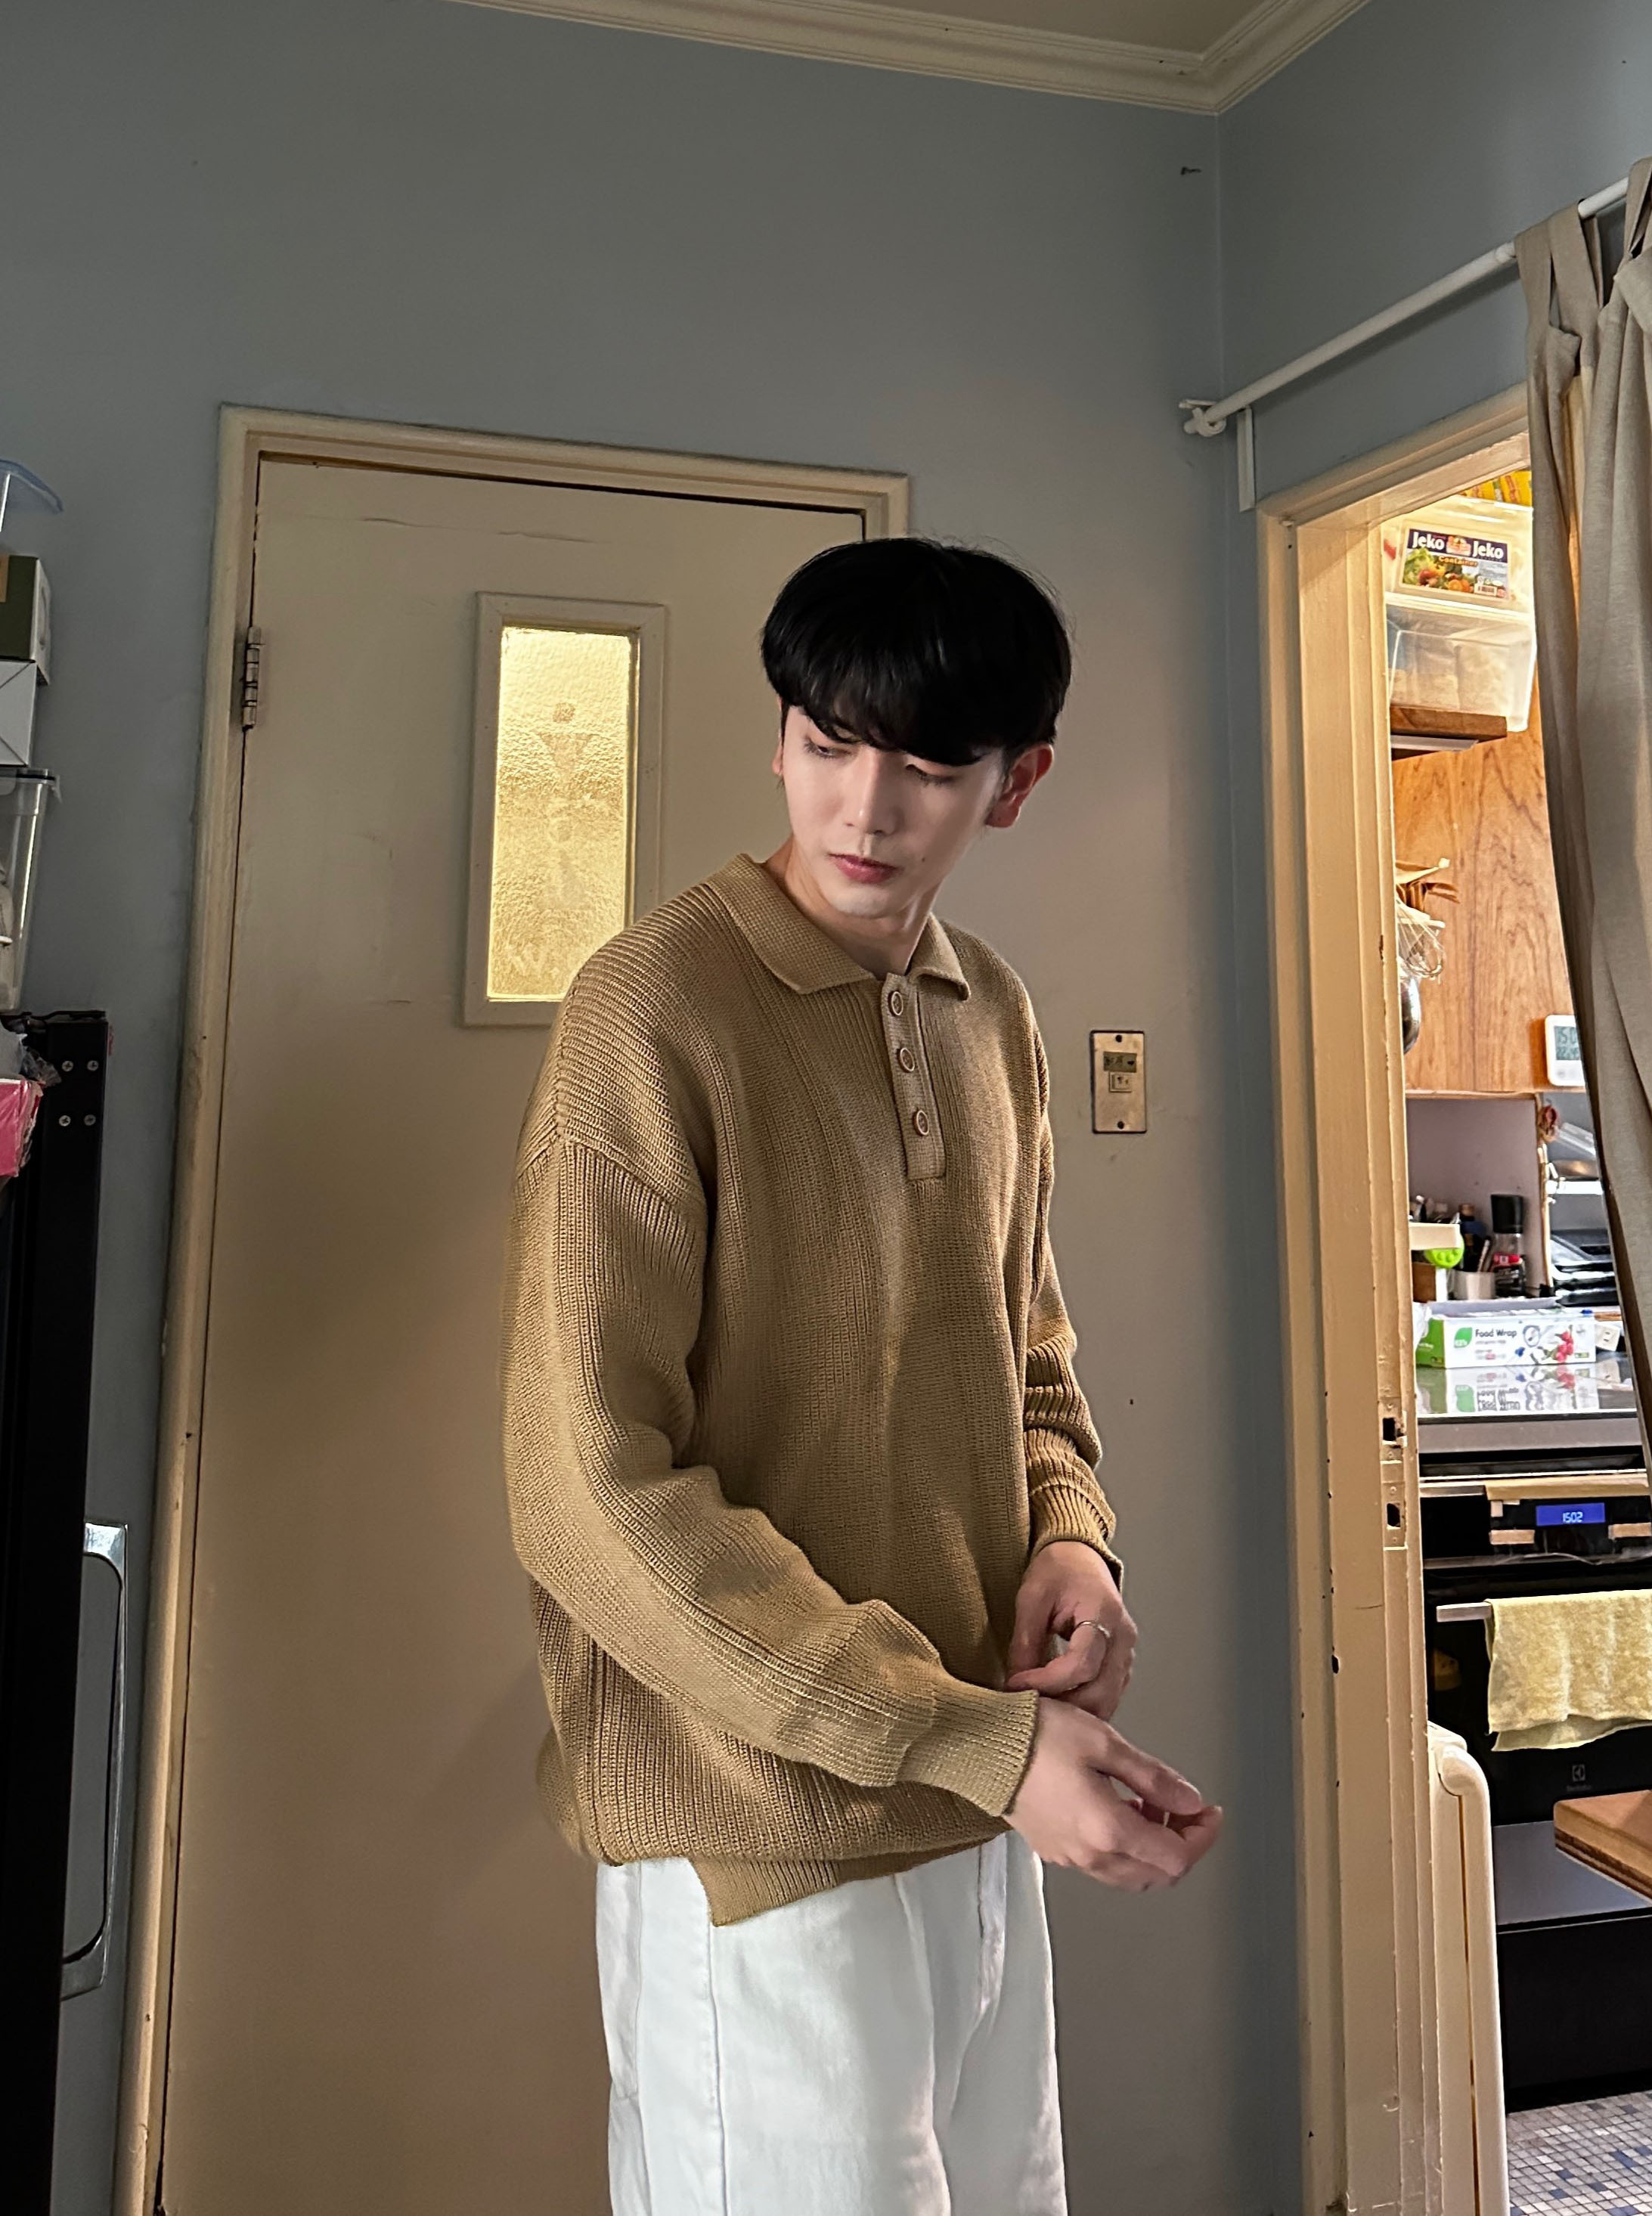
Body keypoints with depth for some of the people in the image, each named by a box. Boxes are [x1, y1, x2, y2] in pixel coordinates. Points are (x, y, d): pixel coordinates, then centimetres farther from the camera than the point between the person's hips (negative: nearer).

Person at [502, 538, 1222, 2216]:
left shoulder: (994, 1019, 5)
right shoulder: (659, 1005, -17)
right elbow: (599, 1498, -21)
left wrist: (1070, 1537, -4)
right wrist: (972, 1739, -20)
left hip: (984, 1825, 7)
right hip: (760, 1842, -6)